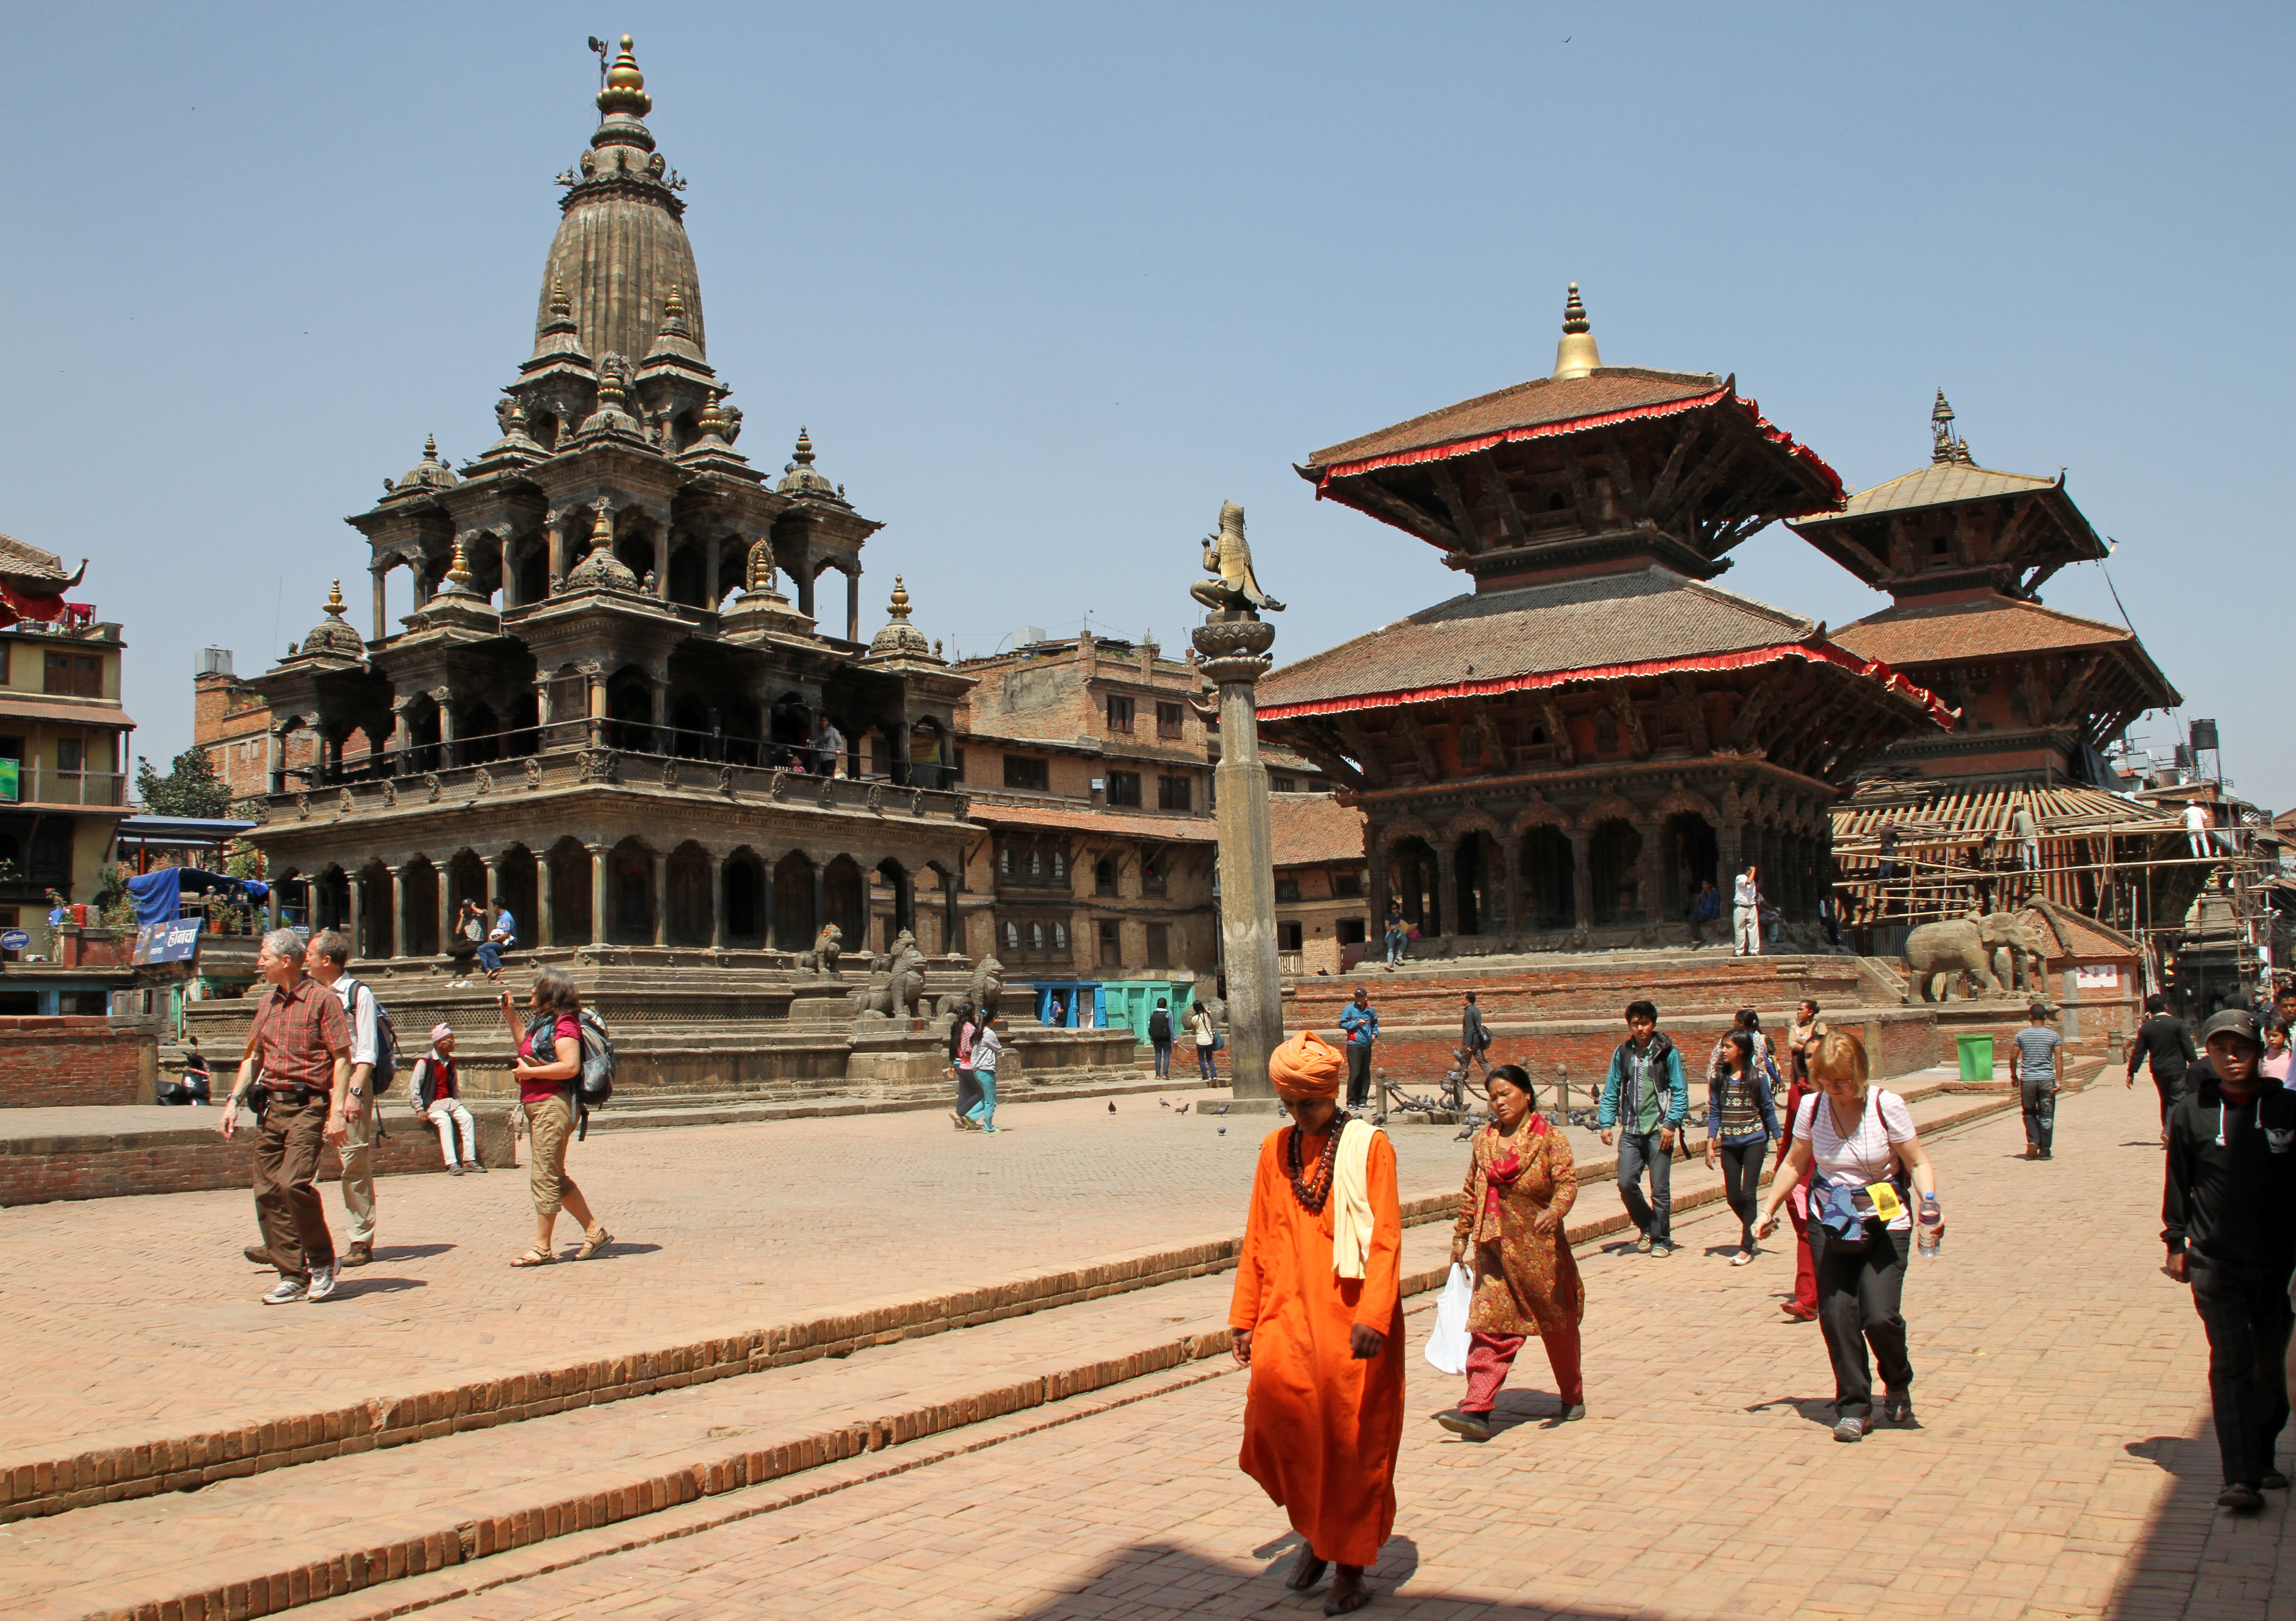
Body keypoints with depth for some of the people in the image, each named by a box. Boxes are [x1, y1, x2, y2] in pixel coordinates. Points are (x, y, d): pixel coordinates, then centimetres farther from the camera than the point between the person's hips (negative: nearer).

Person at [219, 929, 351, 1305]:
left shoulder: (321, 999, -6)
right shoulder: (266, 1002, 15)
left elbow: (342, 1057, -9)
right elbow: (254, 1055, 24)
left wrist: (337, 1111, -15)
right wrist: (234, 1099, 12)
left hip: (307, 1106, -7)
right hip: (271, 1105, 7)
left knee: (294, 1182, -20)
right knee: (268, 1192, 2)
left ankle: (323, 1261, 0)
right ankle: (293, 1276, 11)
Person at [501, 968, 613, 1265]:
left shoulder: (564, 1023, -13)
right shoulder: (542, 1022, 18)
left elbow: (570, 1067, -24)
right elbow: (525, 1046, 37)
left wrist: (529, 1072, -16)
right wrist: (510, 1014, 28)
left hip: (553, 1104, -11)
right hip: (537, 1106, 11)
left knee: (544, 1177, -6)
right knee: (555, 1178, 13)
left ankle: (543, 1248, 0)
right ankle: (595, 1231, 19)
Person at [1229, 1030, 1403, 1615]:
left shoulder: (1368, 1145, -2)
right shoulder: (1276, 1149, 9)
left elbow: (1386, 1237, -9)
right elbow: (1259, 1238, 14)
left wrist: (1373, 1314, -20)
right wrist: (1244, 1315, 13)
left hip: (1349, 1315, -3)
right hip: (1290, 1308, 3)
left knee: (1350, 1435, 0)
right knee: (1275, 1387, -19)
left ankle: (1351, 1568, 19)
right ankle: (1313, 1528, 5)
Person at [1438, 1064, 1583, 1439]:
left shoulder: (1551, 1139, -4)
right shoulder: (1484, 1141, 9)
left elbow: (1567, 1182, -16)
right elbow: (1470, 1194, 16)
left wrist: (1554, 1211, -35)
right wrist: (1460, 1237, 17)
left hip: (1540, 1250, -2)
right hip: (1495, 1251, 3)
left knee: (1558, 1326, 13)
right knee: (1489, 1327, -8)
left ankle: (1572, 1395, 35)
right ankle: (1477, 1410, -14)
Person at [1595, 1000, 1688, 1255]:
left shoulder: (1667, 1053, -1)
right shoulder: (1622, 1053, 8)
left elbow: (1680, 1092, -2)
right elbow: (1611, 1091, 11)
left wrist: (1671, 1124, -12)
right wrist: (1606, 1123, 1)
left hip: (1659, 1130, -3)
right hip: (1631, 1131, 3)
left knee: (1660, 1188, 0)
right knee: (1626, 1183, -6)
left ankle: (1661, 1240, 15)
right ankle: (1647, 1227, 19)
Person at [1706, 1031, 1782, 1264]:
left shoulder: (1758, 1077, -4)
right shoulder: (1718, 1078, 3)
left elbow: (1768, 1110, 1)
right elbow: (1714, 1113, 4)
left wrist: (1779, 1141, 0)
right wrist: (1710, 1146, -1)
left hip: (1754, 1142, -3)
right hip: (1729, 1144, 3)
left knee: (1749, 1194, -8)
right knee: (1733, 1197, 5)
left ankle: (1746, 1247, -1)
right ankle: (1754, 1231, 31)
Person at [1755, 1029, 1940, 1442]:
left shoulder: (1886, 1105, -12)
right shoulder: (1812, 1107, -3)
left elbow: (1918, 1163, -6)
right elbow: (1795, 1164, 11)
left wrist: (1930, 1204, -23)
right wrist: (1769, 1209, 7)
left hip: (1884, 1224, -3)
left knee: (1880, 1316, -12)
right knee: (1836, 1315, -6)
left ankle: (1898, 1385, 20)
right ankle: (1854, 1408, 10)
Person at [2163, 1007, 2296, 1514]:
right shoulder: (2192, 1111, -2)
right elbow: (2178, 1181, 7)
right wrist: (2176, 1241, 7)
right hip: (2216, 1262, -1)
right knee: (2231, 1364, -5)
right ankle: (2241, 1478, -4)